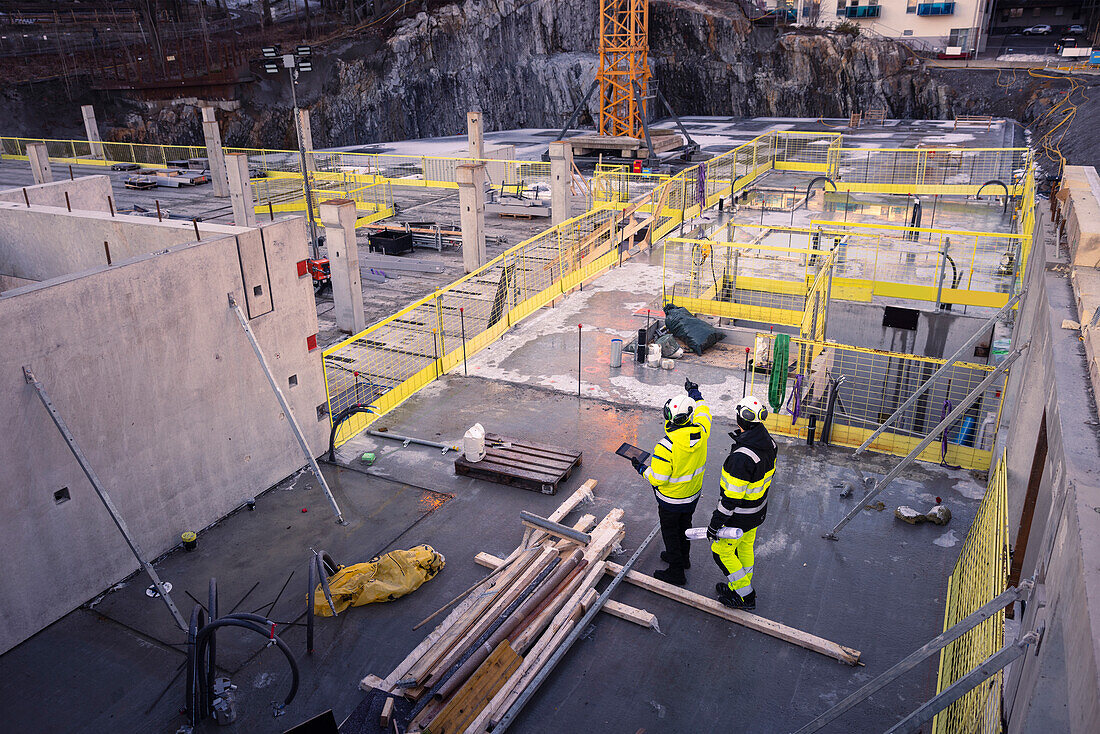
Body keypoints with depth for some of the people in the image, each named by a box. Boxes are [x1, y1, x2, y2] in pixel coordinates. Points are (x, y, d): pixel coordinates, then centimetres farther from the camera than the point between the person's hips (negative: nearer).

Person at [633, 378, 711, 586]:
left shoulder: (665, 447, -35)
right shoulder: (701, 433, -20)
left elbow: (657, 479, -26)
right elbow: (703, 411, 4)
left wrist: (640, 468, -8)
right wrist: (694, 392, 19)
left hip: (671, 500, -6)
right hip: (694, 494, 6)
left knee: (670, 531, 15)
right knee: (684, 525, 28)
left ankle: (676, 573, 28)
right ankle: (683, 557, 50)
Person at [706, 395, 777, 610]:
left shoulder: (741, 457, -37)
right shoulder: (769, 444, -10)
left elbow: (732, 496, -30)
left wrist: (716, 523, -21)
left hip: (740, 517, -8)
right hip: (758, 510, 8)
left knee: (721, 551, 12)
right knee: (745, 547, 27)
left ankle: (745, 596, 24)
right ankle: (743, 587, 46)